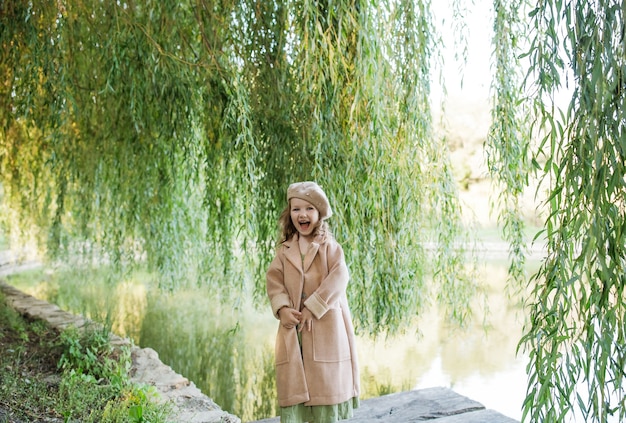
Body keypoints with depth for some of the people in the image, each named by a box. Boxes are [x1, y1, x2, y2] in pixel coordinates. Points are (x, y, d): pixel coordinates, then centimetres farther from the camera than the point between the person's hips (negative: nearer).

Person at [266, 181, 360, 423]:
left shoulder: (330, 246, 1)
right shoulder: (284, 250, 10)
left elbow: (339, 277, -11)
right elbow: (274, 280, 3)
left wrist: (313, 308, -18)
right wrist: (282, 308, -16)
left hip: (324, 326, -2)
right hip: (293, 328, 3)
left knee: (325, 382, 3)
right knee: (293, 385, 2)